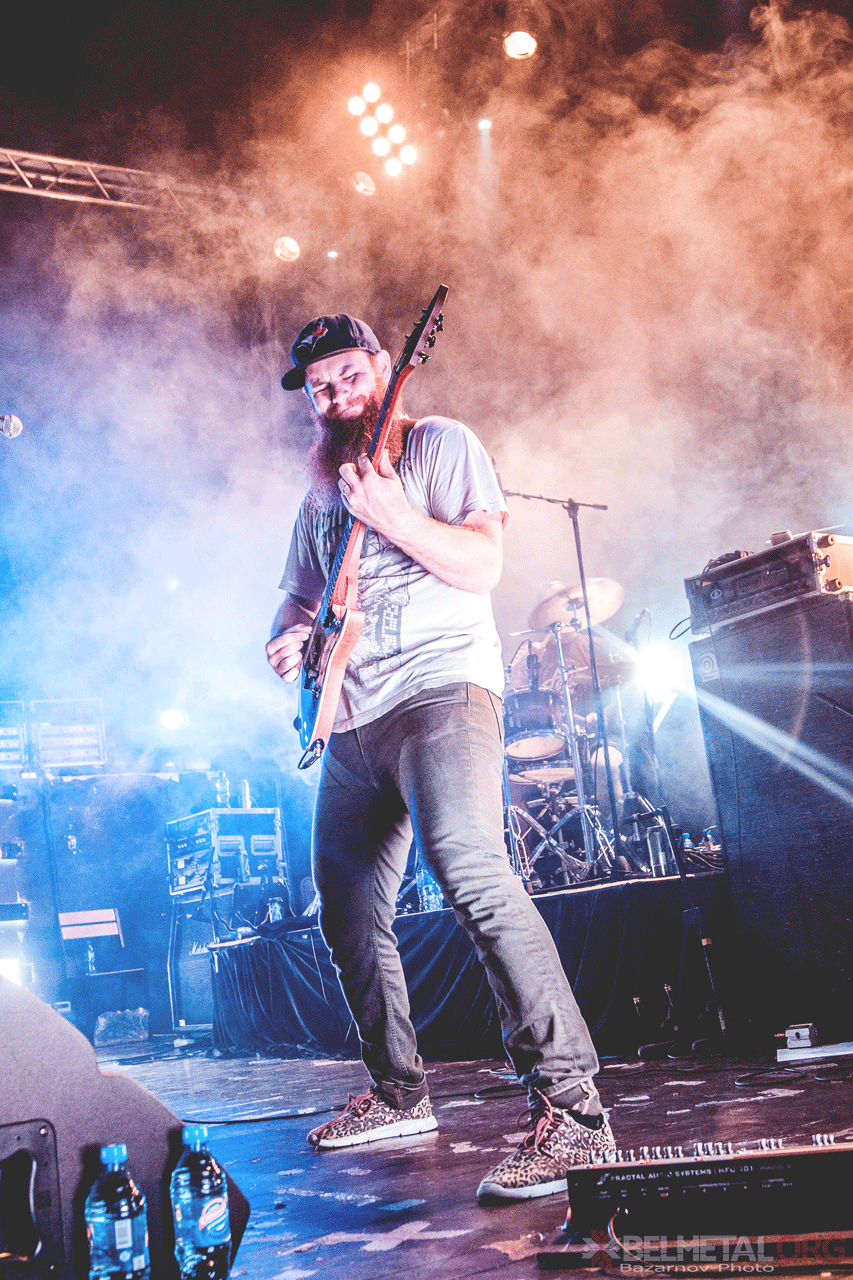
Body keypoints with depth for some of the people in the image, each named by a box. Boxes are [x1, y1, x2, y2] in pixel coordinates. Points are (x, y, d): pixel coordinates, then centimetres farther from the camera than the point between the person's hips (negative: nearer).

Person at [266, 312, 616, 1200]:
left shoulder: (442, 445, 4)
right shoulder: (320, 490, 23)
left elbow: (482, 565, -8)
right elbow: (299, 595, 30)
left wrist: (388, 513, -20)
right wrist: (287, 641, 7)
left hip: (440, 687, -7)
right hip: (352, 724, 8)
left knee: (468, 871, -28)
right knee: (347, 915, 9)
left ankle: (570, 1103, -25)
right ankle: (399, 1093, 25)